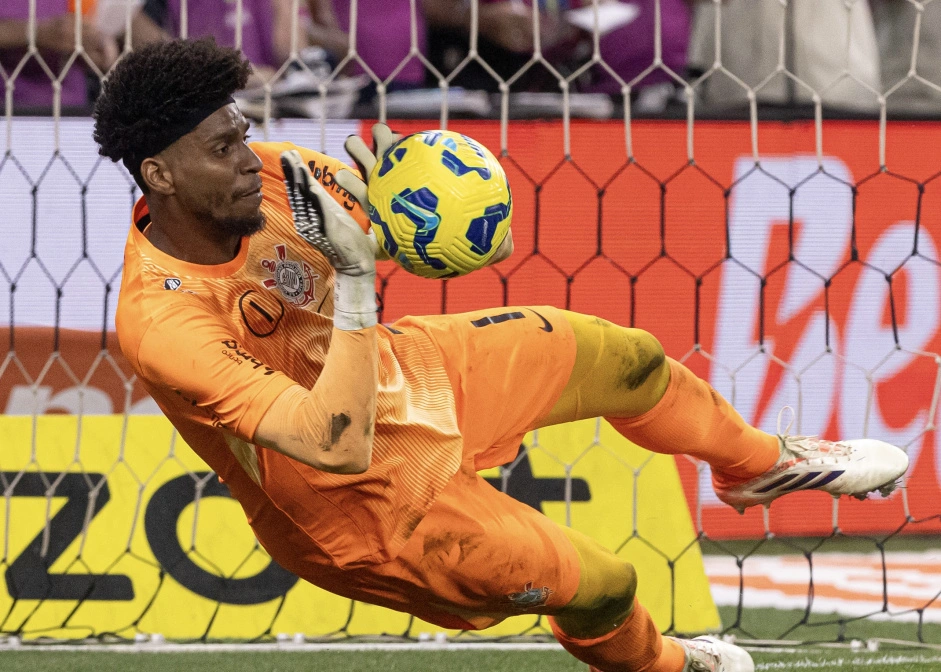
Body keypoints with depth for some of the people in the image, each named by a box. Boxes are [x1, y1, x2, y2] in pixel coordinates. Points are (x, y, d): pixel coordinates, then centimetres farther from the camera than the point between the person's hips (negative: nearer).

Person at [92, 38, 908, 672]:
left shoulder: (262, 175, -18)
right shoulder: (163, 327, -39)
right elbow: (340, 445, -44)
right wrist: (355, 282, -47)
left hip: (411, 372, 7)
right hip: (374, 509, -7)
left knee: (626, 358, 17)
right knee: (600, 586, 4)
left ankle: (757, 465, 50)